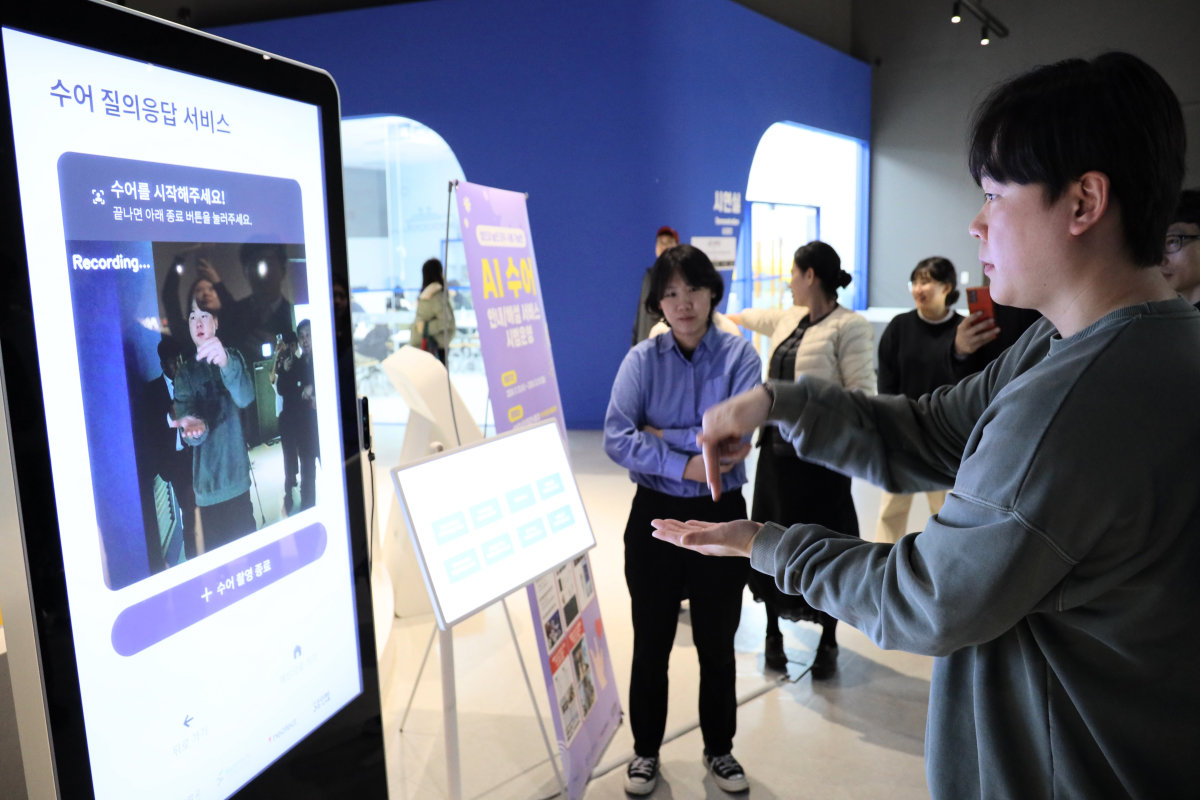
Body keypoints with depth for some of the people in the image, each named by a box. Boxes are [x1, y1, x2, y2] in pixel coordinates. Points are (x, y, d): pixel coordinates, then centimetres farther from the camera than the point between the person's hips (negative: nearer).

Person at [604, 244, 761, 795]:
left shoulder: (740, 356, -5)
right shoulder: (642, 360, -5)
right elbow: (615, 439, -16)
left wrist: (659, 434, -13)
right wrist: (685, 465, -20)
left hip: (721, 517, 0)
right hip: (656, 516, 0)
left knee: (717, 642, 15)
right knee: (651, 642, 13)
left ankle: (719, 749, 38)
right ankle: (645, 750, 35)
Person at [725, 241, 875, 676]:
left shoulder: (850, 326, -11)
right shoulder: (787, 318, 10)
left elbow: (863, 392, -16)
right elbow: (744, 317, 29)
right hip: (776, 446, 7)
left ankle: (828, 642, 24)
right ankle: (773, 632, 31)